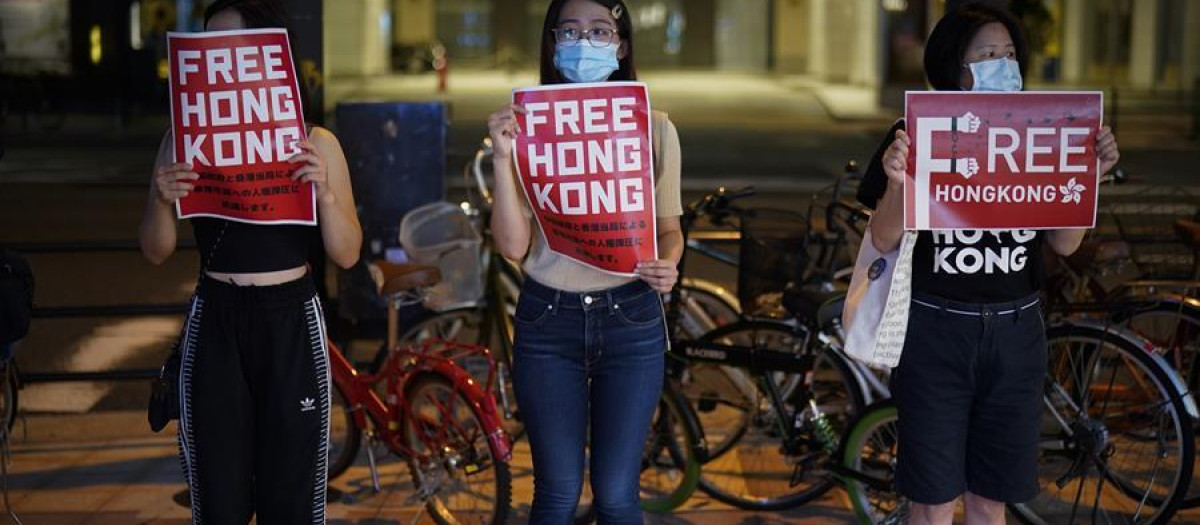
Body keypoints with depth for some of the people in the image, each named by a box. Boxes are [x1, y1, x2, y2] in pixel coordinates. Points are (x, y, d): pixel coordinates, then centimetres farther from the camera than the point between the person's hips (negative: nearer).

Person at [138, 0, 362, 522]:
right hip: (214, 325, 1)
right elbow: (156, 253, 4)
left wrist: (324, 191, -16)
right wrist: (162, 201, -16)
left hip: (291, 323, -1)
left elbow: (347, 254, 0)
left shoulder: (315, 143, 0)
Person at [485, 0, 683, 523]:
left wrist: (667, 265, -10)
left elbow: (668, 227, 12)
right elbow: (513, 245, -7)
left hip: (630, 320, 0)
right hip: (548, 320, 0)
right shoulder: (526, 127, 0)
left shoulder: (654, 127, 3)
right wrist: (503, 159, -17)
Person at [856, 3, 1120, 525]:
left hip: (1014, 333, 3)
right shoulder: (917, 137, -7)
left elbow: (1064, 243, 3)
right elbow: (884, 240, -7)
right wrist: (897, 183, -26)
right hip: (935, 331, -3)